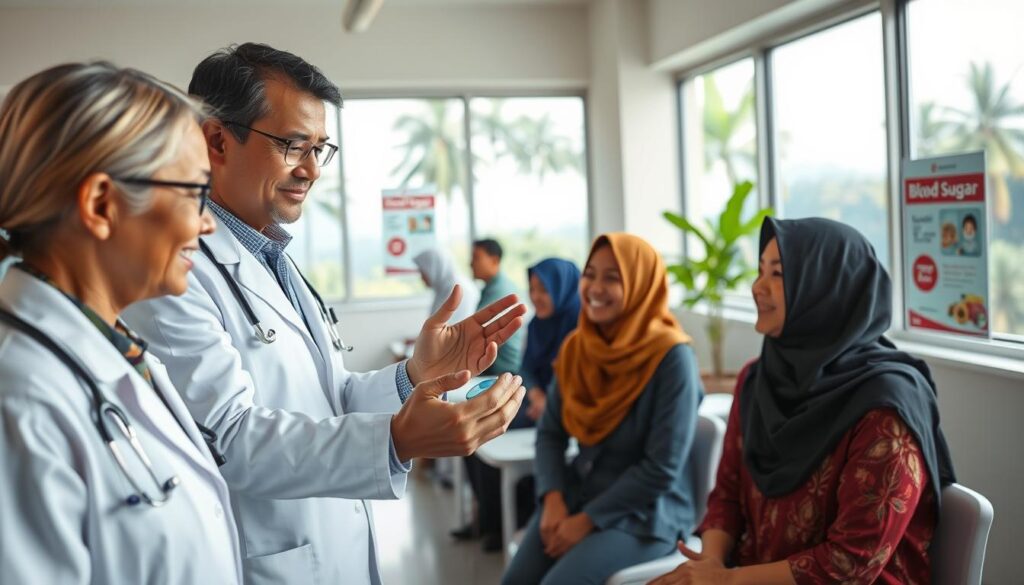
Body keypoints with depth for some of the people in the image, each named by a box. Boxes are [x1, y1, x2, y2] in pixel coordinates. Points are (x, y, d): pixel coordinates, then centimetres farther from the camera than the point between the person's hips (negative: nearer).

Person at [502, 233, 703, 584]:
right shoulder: (575, 348, 2)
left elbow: (662, 469, -17)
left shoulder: (672, 358, -16)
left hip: (645, 513, -5)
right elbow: (549, 433, 5)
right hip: (577, 494, 5)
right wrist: (553, 500, -11)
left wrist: (587, 520, -15)